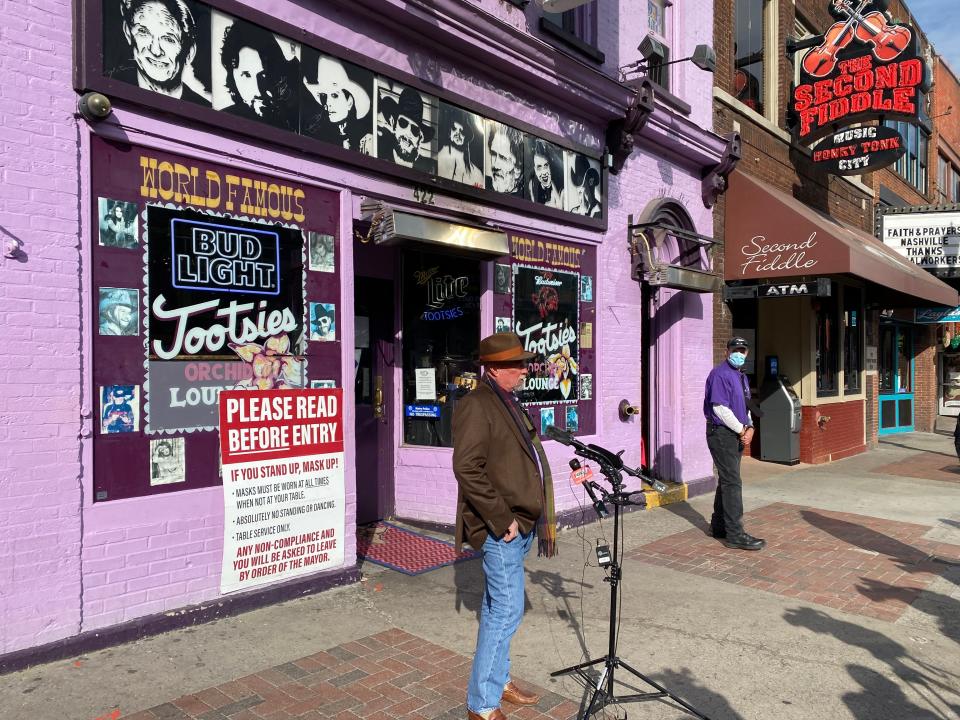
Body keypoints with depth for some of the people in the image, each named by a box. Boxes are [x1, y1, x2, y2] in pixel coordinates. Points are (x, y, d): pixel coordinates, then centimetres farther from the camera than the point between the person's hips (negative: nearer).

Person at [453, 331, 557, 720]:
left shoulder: (508, 403, 14)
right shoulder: (476, 406, -16)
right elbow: (467, 469, -23)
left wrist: (537, 516, 14)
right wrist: (502, 519, -20)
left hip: (520, 524, 9)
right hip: (500, 528, -9)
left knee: (497, 608, 20)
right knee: (506, 611, -4)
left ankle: (498, 680, 34)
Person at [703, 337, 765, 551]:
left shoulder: (741, 376, 18)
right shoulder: (720, 374, -13)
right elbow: (720, 408, -20)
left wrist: (749, 428, 2)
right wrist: (742, 430, -13)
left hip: (737, 435, 10)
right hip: (721, 434, -10)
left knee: (726, 481, 14)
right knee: (732, 482, -10)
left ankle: (718, 526, 24)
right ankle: (735, 534, -7)